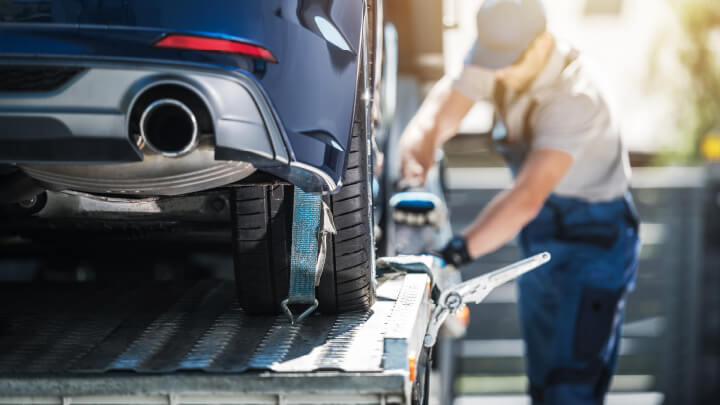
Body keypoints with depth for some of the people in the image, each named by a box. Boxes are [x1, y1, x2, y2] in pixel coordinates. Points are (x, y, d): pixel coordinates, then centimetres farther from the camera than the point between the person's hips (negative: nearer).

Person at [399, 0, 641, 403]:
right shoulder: (498, 57, -9)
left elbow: (527, 197, -42)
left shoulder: (573, 98, -32)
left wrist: (457, 252, -49)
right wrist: (412, 172, -35)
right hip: (543, 234, 8)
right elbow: (436, 117, -14)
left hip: (594, 236, -8)